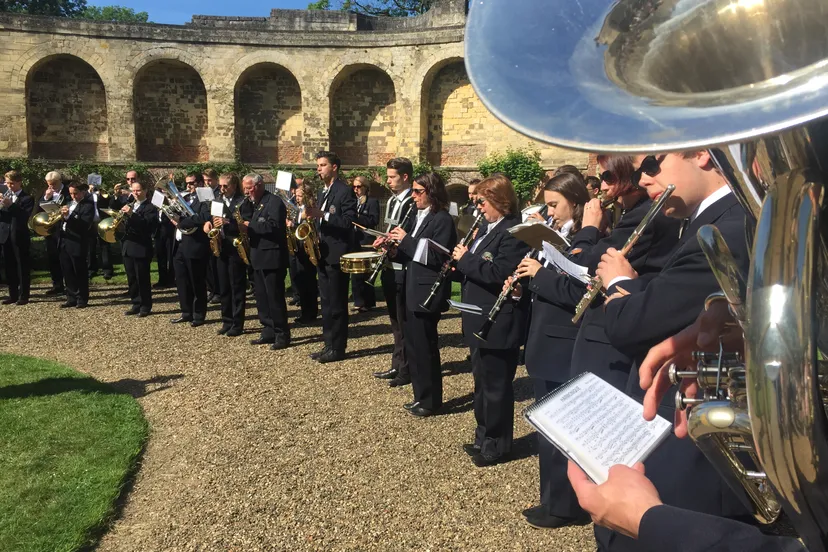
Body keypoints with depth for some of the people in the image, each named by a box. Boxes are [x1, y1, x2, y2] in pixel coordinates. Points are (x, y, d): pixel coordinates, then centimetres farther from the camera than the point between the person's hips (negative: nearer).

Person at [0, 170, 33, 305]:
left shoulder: (27, 198, -3)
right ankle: (13, 294, 18)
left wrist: (11, 205, -26)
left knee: (23, 268, 1)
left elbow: (24, 217, -16)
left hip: (20, 237, -5)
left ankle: (23, 296, 7)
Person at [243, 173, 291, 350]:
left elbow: (274, 226, -23)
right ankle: (269, 331, 19)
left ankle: (282, 335, 0)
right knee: (262, 298, 12)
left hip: (272, 257, -10)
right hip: (259, 257, 10)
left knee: (275, 297, -6)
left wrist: (250, 225, -16)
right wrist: (245, 227, 1)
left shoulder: (274, 201, -11)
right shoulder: (257, 204, 19)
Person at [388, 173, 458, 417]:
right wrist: (395, 250, 0)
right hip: (413, 292, 9)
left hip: (427, 294, -9)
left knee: (424, 348, 0)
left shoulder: (442, 220, -13)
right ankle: (421, 396, 27)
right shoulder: (420, 217, 14)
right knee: (413, 347, 15)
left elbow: (436, 257, -22)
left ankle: (431, 400, 14)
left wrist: (406, 240, -20)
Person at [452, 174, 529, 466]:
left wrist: (465, 258, -19)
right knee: (482, 382, 20)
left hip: (498, 326, -10)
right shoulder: (489, 230, 14)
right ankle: (484, 436, 35)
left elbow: (499, 273, -28)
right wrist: (461, 263, 1)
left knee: (495, 386, 3)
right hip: (480, 322, 10)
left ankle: (497, 444, 19)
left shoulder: (513, 232, -17)